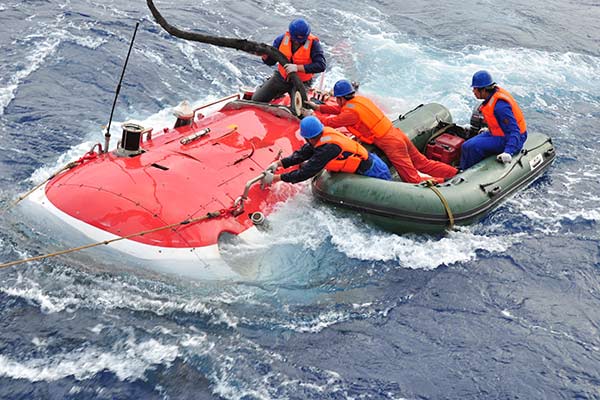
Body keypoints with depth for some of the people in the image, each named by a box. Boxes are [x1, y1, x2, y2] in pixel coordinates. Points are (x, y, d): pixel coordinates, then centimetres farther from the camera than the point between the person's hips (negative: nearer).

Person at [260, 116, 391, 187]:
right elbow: (301, 154, 1)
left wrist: (275, 178, -27)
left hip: (371, 171, -9)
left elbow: (306, 173, -31)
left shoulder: (327, 148, -34)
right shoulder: (325, 133, -6)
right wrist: (279, 164, -7)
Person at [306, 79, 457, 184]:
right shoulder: (359, 99, 12)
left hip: (391, 145, -9)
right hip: (399, 135, 9)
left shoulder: (352, 112, -14)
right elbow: (341, 109, 27)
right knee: (423, 164, 13)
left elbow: (331, 122, -5)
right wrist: (318, 108, 30)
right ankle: (456, 173, 9)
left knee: (414, 180, -9)